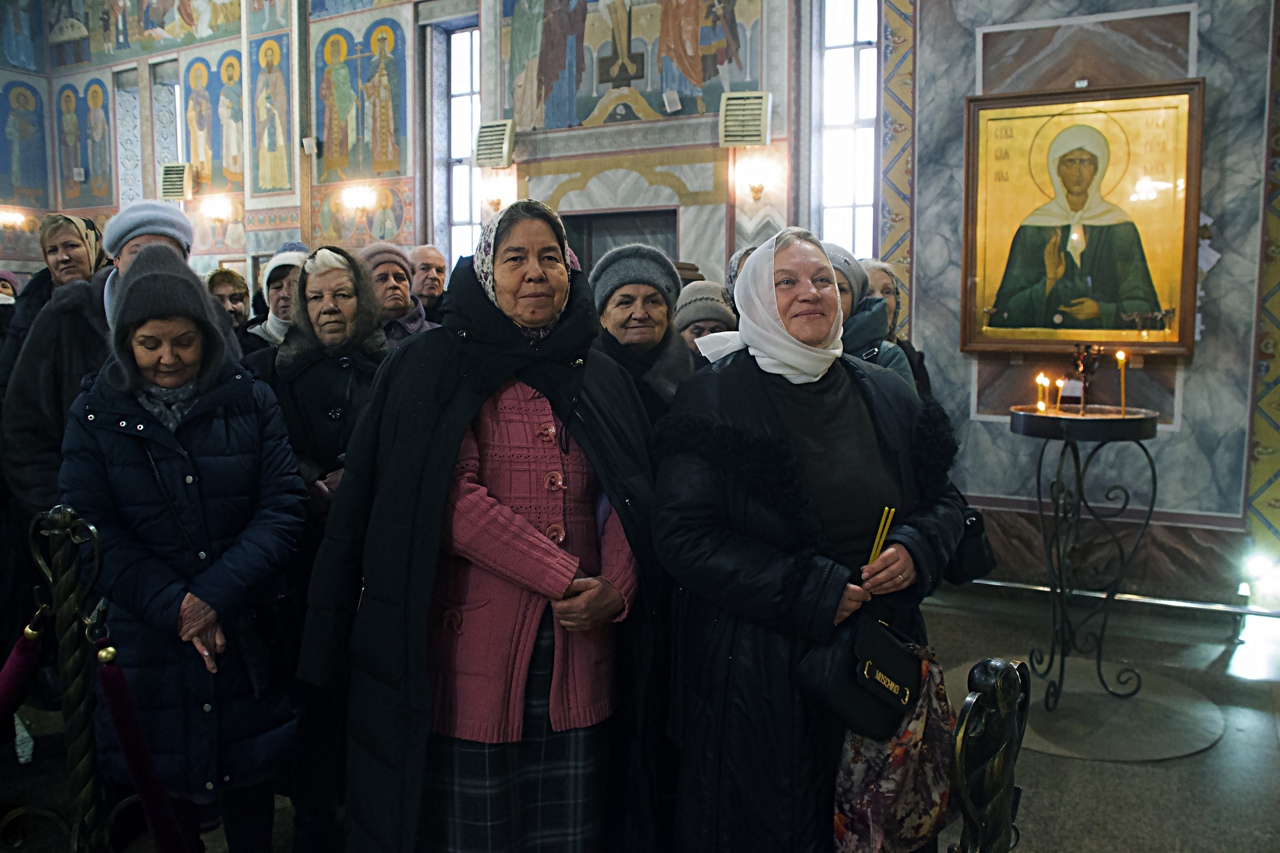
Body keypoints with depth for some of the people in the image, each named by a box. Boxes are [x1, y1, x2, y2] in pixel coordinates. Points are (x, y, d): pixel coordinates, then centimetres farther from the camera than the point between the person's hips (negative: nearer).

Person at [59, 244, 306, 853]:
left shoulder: (250, 403, -1)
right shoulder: (95, 416, 1)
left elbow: (282, 507, -7)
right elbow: (93, 530, -6)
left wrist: (216, 596, -18)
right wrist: (173, 607, -17)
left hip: (247, 637, 0)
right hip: (145, 639, 0)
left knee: (250, 804, 14)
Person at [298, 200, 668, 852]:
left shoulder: (602, 381, 13)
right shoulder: (441, 367, 0)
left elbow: (630, 500, 7)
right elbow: (455, 500, -11)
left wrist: (615, 590, -11)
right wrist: (566, 575, -15)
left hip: (581, 644, 4)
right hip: (474, 638, -3)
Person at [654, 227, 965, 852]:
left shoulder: (884, 396, 8)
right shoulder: (715, 397, -8)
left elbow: (945, 501, 15)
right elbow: (682, 536, -15)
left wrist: (917, 550, -8)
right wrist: (810, 592, -19)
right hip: (756, 675, -4)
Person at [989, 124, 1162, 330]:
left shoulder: (1119, 227, 5)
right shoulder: (1034, 229, 4)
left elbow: (1143, 304, 7)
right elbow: (1009, 307, 1)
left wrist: (1103, 311, -9)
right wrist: (1049, 281, -12)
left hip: (1105, 335, 1)